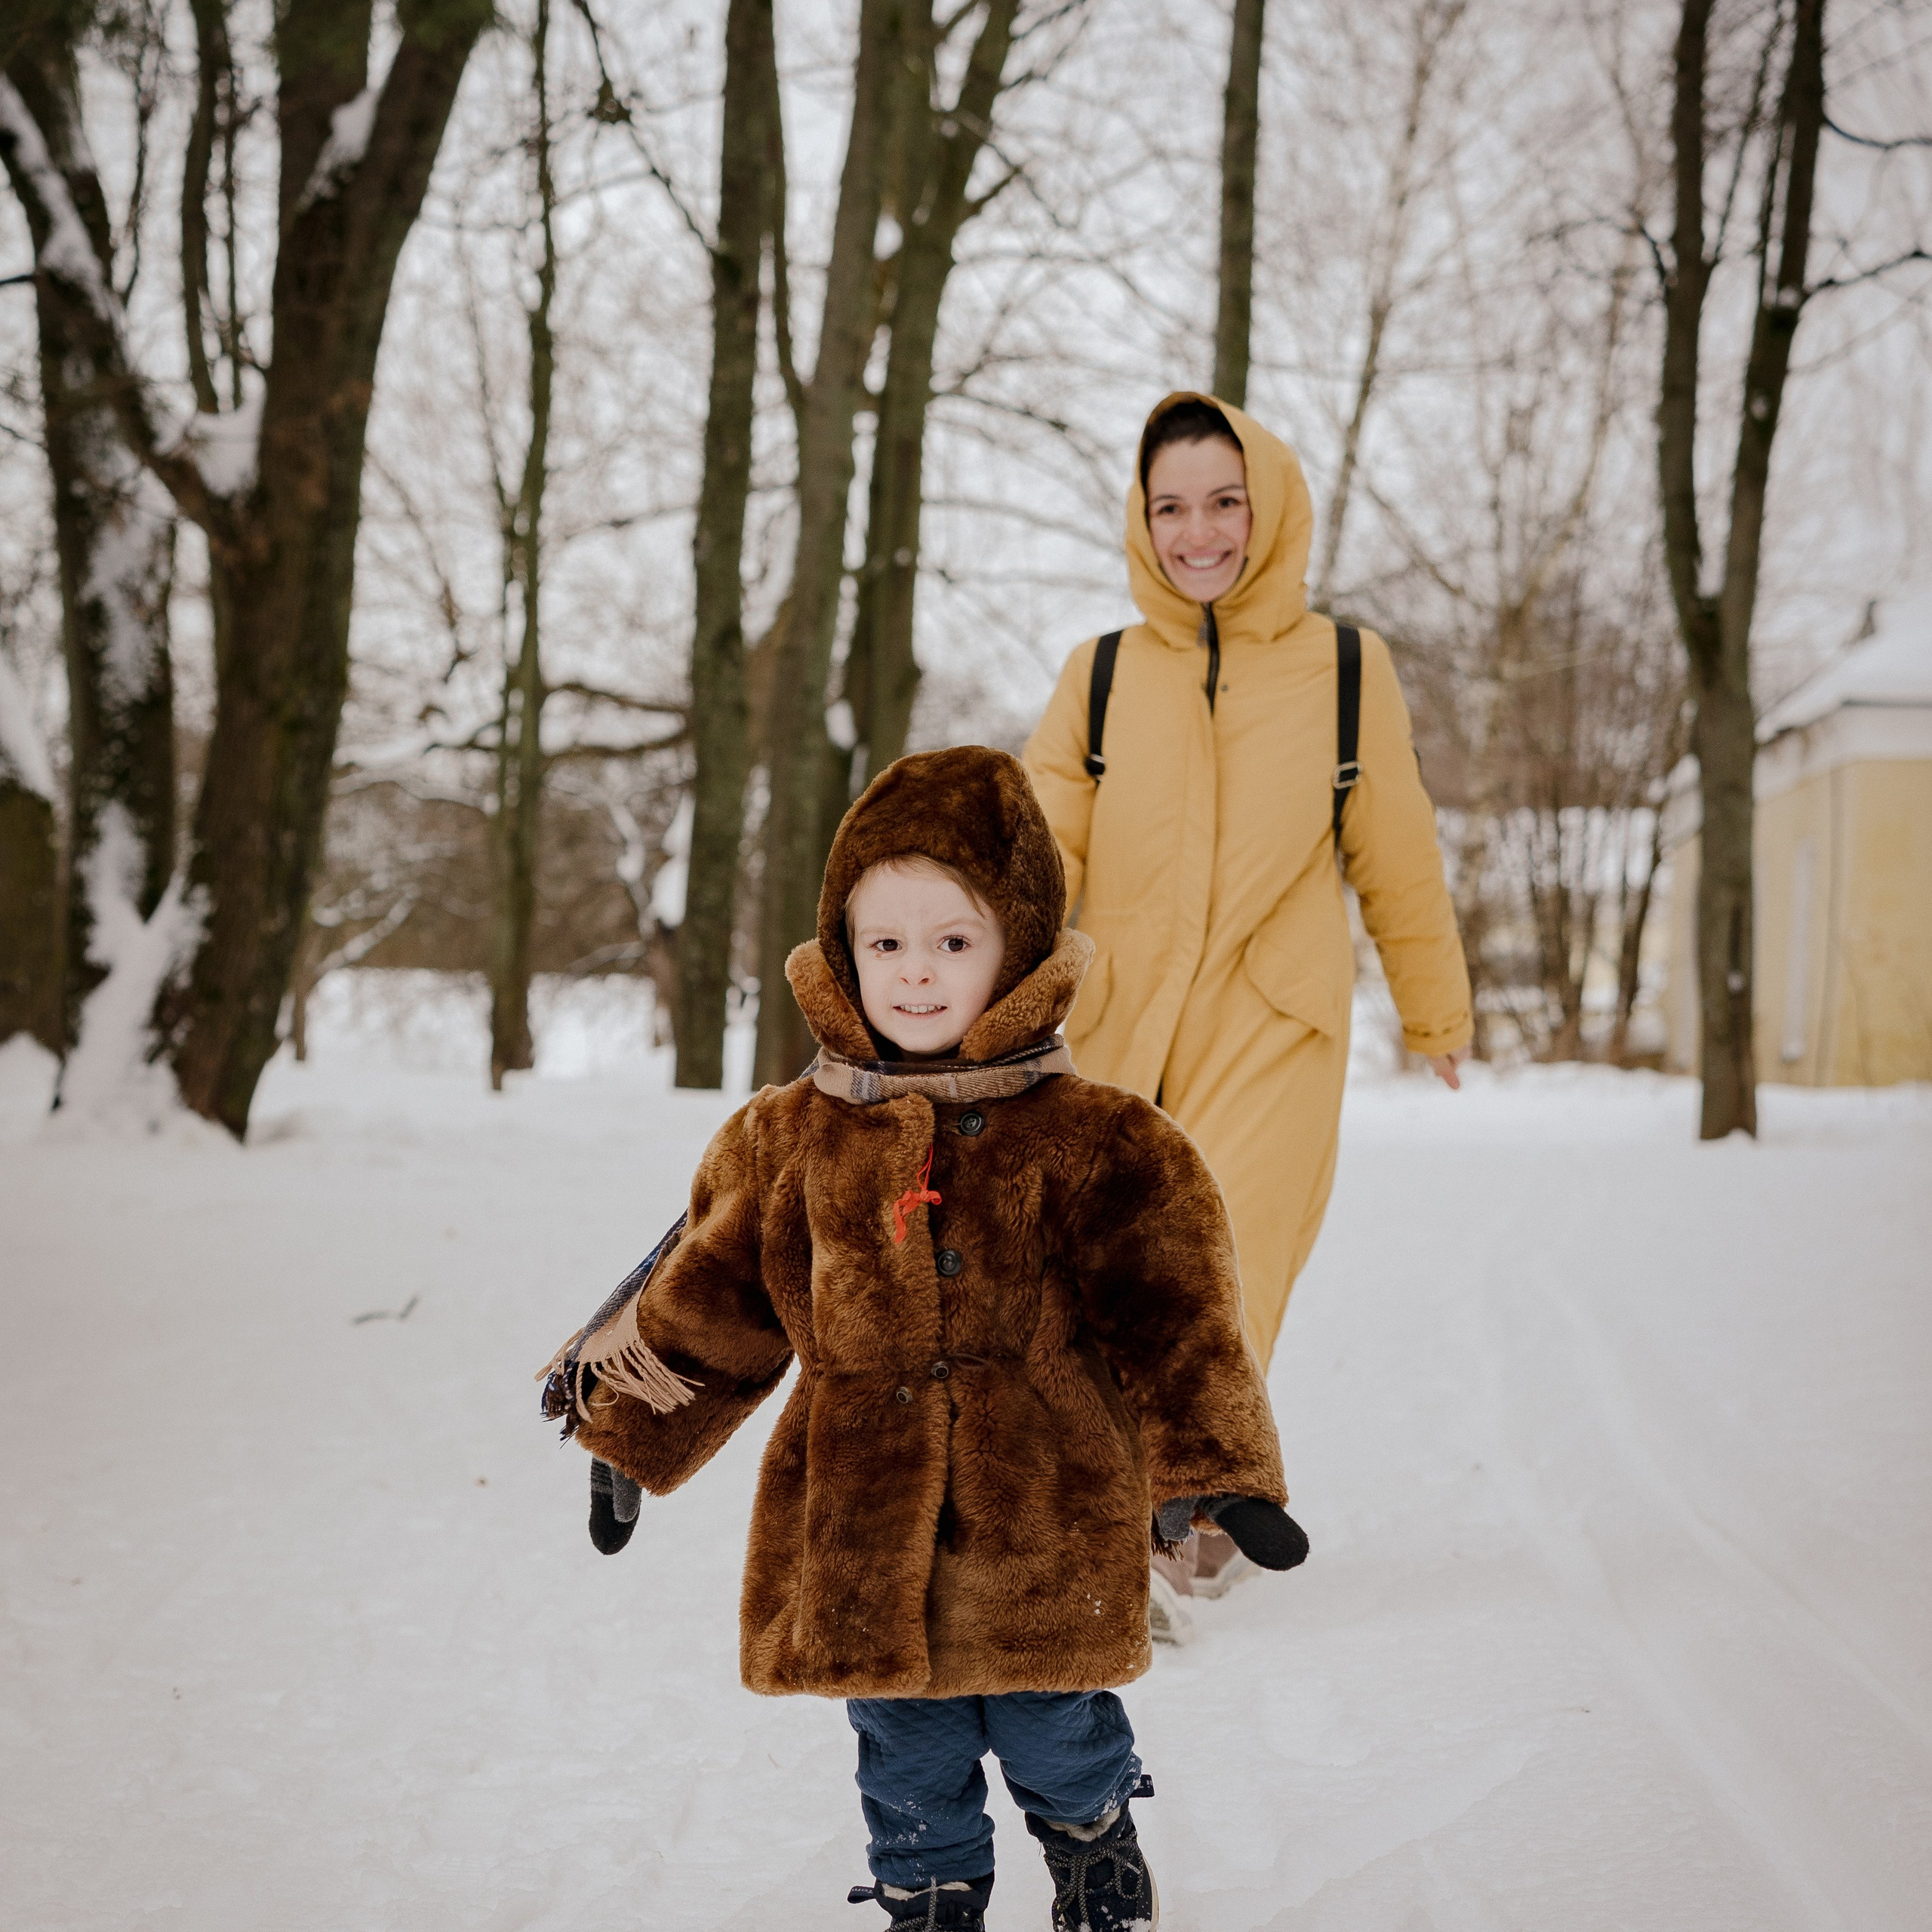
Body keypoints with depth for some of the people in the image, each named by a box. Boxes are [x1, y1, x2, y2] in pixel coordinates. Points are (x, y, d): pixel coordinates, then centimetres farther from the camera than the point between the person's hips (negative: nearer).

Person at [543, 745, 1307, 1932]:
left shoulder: (1097, 1146, -8)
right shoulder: (792, 1143, 0)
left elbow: (1169, 1315, -6)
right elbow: (710, 1306, 10)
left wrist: (1219, 1470, -10)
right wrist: (634, 1439, 13)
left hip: (1042, 1528, -2)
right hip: (862, 1536, 2)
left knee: (1058, 1742, 12)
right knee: (906, 1758, 14)